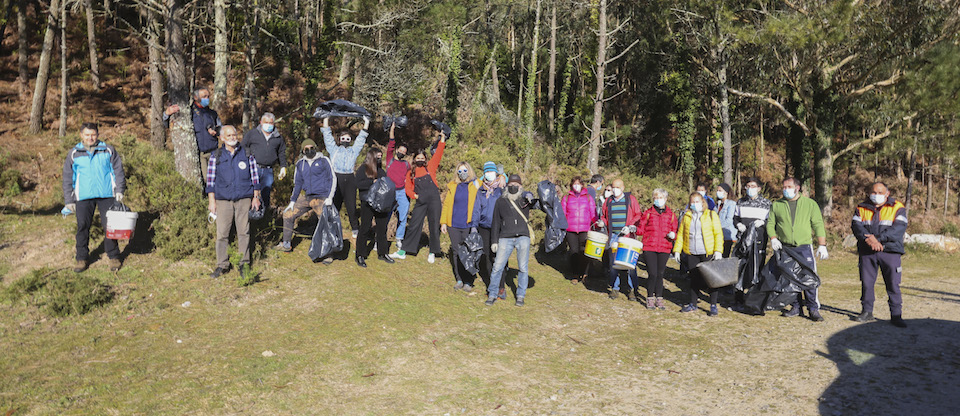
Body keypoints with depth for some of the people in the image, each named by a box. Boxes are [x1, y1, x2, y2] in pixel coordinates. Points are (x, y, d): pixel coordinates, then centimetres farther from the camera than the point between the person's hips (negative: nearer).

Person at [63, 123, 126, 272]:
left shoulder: (108, 150, 8)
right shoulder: (73, 154, 10)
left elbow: (118, 170, 10)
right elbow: (67, 179, 12)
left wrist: (120, 190, -1)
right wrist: (69, 200, 8)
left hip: (107, 195, -1)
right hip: (83, 197, 1)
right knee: (82, 227, 2)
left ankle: (113, 257, 13)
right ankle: (82, 258, 14)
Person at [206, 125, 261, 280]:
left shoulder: (247, 154, 9)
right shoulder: (216, 156, 8)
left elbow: (255, 176, 12)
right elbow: (211, 180, 8)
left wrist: (256, 197, 7)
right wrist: (212, 201, 2)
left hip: (244, 199, 0)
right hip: (223, 200, 0)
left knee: (243, 231, -1)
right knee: (222, 233, -2)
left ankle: (244, 264, 7)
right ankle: (222, 265, 7)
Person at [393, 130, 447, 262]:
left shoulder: (430, 167, 10)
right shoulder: (411, 173, 14)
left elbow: (438, 153, 8)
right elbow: (408, 188, 12)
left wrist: (442, 138, 5)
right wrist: (414, 195, -6)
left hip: (434, 199, -1)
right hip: (420, 202, 1)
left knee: (434, 225, 1)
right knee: (413, 225, 2)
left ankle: (432, 253, 12)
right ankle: (403, 252, 9)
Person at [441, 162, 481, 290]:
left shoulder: (476, 185, 2)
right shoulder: (452, 186, 9)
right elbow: (446, 204, 13)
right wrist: (443, 222, 9)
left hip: (468, 225, -3)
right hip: (453, 225, 3)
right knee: (456, 252, 8)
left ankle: (468, 282, 7)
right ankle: (459, 280, 19)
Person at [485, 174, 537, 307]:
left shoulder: (525, 199, 8)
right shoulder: (501, 201, 12)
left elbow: (533, 201, -13)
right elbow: (496, 222, 13)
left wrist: (530, 196, -36)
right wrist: (494, 241, 10)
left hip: (523, 237, -1)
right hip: (505, 239, 1)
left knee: (523, 268, 3)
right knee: (498, 267, -3)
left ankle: (520, 296, 16)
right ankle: (492, 294, 10)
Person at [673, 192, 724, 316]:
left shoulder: (711, 215, 1)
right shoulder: (686, 217, 11)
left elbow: (718, 234, -2)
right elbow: (680, 234, 14)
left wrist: (718, 250, -12)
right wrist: (677, 250, 7)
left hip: (708, 253, -3)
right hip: (691, 254, 3)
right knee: (694, 278, 9)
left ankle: (713, 306, 9)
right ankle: (693, 304, 20)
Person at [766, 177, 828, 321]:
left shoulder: (810, 204, 6)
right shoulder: (776, 205, 10)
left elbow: (818, 225, 5)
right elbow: (770, 223, 12)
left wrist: (822, 245, -2)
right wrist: (773, 238, -6)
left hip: (804, 247, -2)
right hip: (785, 248, 2)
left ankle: (813, 309, 0)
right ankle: (796, 307, 14)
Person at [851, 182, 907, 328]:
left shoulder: (897, 208, 4)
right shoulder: (862, 208, 12)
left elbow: (899, 228, -10)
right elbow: (856, 225, -2)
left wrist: (878, 238, -21)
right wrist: (869, 239, -20)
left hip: (890, 251, -2)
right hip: (867, 252, 2)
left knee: (893, 284, -3)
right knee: (866, 282, 6)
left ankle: (896, 315, 4)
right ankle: (867, 312, 18)